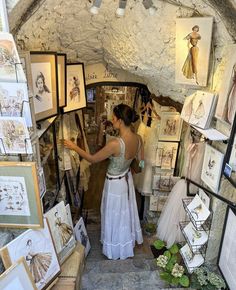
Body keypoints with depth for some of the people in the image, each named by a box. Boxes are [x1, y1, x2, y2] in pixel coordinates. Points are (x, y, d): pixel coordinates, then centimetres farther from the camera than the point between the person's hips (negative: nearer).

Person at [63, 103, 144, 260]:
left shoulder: (115, 143, -35)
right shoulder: (138, 139, -13)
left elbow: (92, 159, -21)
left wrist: (74, 147, -10)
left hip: (115, 184, -7)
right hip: (127, 179, 7)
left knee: (115, 217, 16)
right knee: (126, 212, 28)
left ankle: (116, 249, 41)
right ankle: (130, 240, 52)